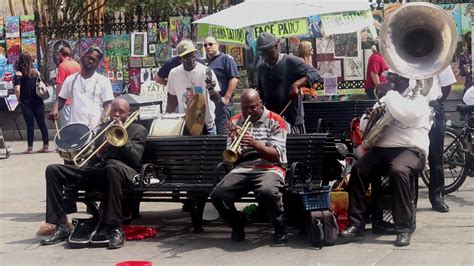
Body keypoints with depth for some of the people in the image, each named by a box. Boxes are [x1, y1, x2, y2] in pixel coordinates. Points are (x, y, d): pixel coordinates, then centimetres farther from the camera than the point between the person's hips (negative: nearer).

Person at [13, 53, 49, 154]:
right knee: (42, 123, 8)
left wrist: (19, 99, -3)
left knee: (30, 125, 1)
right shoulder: (36, 72, 5)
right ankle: (46, 146, 10)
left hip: (26, 103, -3)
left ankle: (30, 148, 5)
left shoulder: (19, 73, -7)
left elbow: (17, 89, -16)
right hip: (38, 102, 3)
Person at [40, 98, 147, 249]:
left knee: (112, 167, -42)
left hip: (120, 170, -5)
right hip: (95, 170, 5)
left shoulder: (138, 130, 16)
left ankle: (115, 229, -40)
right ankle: (61, 226, -15)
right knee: (53, 170, -11)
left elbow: (135, 160, 1)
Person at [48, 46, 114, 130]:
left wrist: (104, 118, -20)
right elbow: (61, 99, 18)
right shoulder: (71, 79, 13)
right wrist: (54, 110, -2)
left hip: (95, 128, -3)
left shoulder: (103, 81, 3)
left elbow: (108, 104, -1)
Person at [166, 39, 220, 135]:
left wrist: (212, 90, -35)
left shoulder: (206, 72, -12)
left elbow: (217, 99, -14)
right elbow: (173, 98, 9)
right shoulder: (174, 73, -3)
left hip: (206, 124, -2)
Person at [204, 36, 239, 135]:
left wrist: (226, 98, -18)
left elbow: (234, 78, -13)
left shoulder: (226, 58, -3)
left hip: (221, 102, -9)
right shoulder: (207, 62, 21)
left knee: (222, 132, -11)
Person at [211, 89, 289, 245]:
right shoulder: (235, 122, 13)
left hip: (269, 168, -3)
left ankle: (280, 228, -9)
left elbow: (276, 155, -8)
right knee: (218, 194, -25)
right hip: (242, 169, 4)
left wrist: (255, 144, -23)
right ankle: (237, 224, 6)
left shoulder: (275, 121, 2)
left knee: (267, 192, -39)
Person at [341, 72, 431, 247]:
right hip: (382, 149, 6)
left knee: (398, 171, -37)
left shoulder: (419, 99, 4)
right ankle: (356, 223, -14)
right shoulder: (386, 100, 23)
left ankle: (404, 228, -29)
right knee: (358, 170, -21)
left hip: (410, 150, -5)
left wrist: (389, 93, -11)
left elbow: (406, 114, -20)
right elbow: (364, 126, 22)